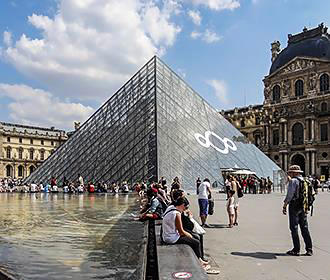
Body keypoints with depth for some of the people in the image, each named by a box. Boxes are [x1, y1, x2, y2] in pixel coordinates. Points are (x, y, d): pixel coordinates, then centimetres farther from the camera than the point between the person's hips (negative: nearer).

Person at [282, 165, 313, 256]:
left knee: (294, 228, 0)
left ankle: (296, 250, 3)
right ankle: (309, 249, 11)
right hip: (303, 207, 7)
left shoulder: (293, 181, -11)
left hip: (294, 206, -7)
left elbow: (289, 195, -15)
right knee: (304, 228, 11)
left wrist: (284, 205, -9)